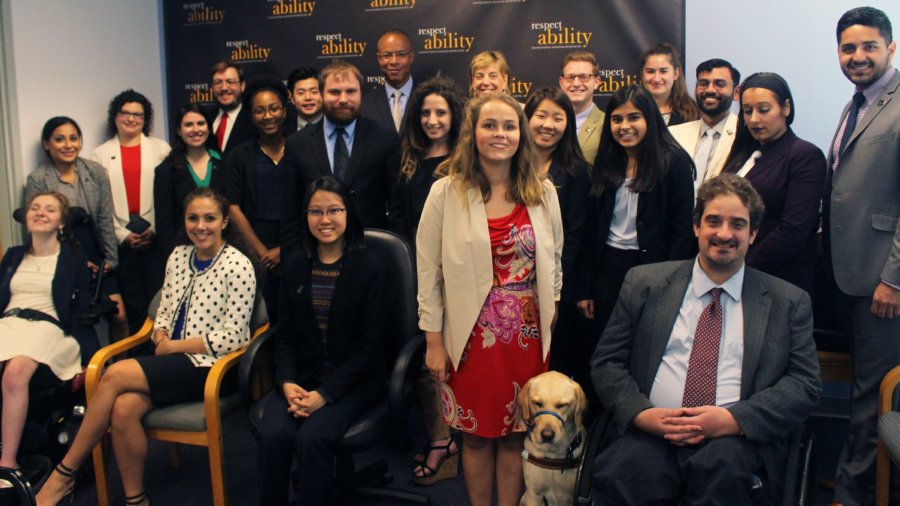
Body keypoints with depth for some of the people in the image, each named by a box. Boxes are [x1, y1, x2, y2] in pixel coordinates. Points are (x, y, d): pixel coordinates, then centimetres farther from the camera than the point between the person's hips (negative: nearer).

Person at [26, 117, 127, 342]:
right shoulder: (37, 179, -6)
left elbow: (105, 220, 3)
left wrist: (111, 259, -1)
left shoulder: (96, 172, 1)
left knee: (119, 316, -3)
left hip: (96, 257, 2)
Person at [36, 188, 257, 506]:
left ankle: (64, 474, -6)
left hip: (210, 367, -5)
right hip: (172, 362, 6)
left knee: (115, 374, -22)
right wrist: (161, 339, -4)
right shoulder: (178, 256, 12)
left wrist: (175, 345, -10)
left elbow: (232, 337, -12)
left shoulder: (237, 265, -9)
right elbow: (163, 312, 18)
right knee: (123, 408, -26)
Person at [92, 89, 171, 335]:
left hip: (156, 237, -1)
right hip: (122, 239, 1)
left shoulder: (161, 148, 7)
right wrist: (121, 234, -5)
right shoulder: (101, 153, 10)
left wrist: (156, 229, -7)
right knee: (133, 303, 5)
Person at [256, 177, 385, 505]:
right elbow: (286, 334, 8)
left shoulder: (369, 266, -6)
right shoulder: (295, 264, 8)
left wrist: (324, 393, -15)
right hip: (302, 376, 3)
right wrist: (288, 382, -10)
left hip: (353, 379, -3)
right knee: (272, 434, -23)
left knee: (312, 438, -28)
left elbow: (369, 346, -7)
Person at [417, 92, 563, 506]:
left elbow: (553, 263, 11)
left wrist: (550, 315, 8)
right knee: (477, 436, 10)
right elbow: (428, 273, -4)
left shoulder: (543, 193, 3)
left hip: (528, 334, 2)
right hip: (473, 335, -2)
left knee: (516, 436, 11)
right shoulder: (446, 193, -5)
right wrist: (434, 341, -5)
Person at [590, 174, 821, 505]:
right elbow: (606, 361, 12)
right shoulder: (643, 283, 14)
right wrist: (641, 413, -8)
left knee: (721, 468, -35)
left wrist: (733, 419, -11)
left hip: (736, 441, 1)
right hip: (651, 434, -1)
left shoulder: (789, 302, 13)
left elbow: (805, 384, 5)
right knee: (618, 477, -34)